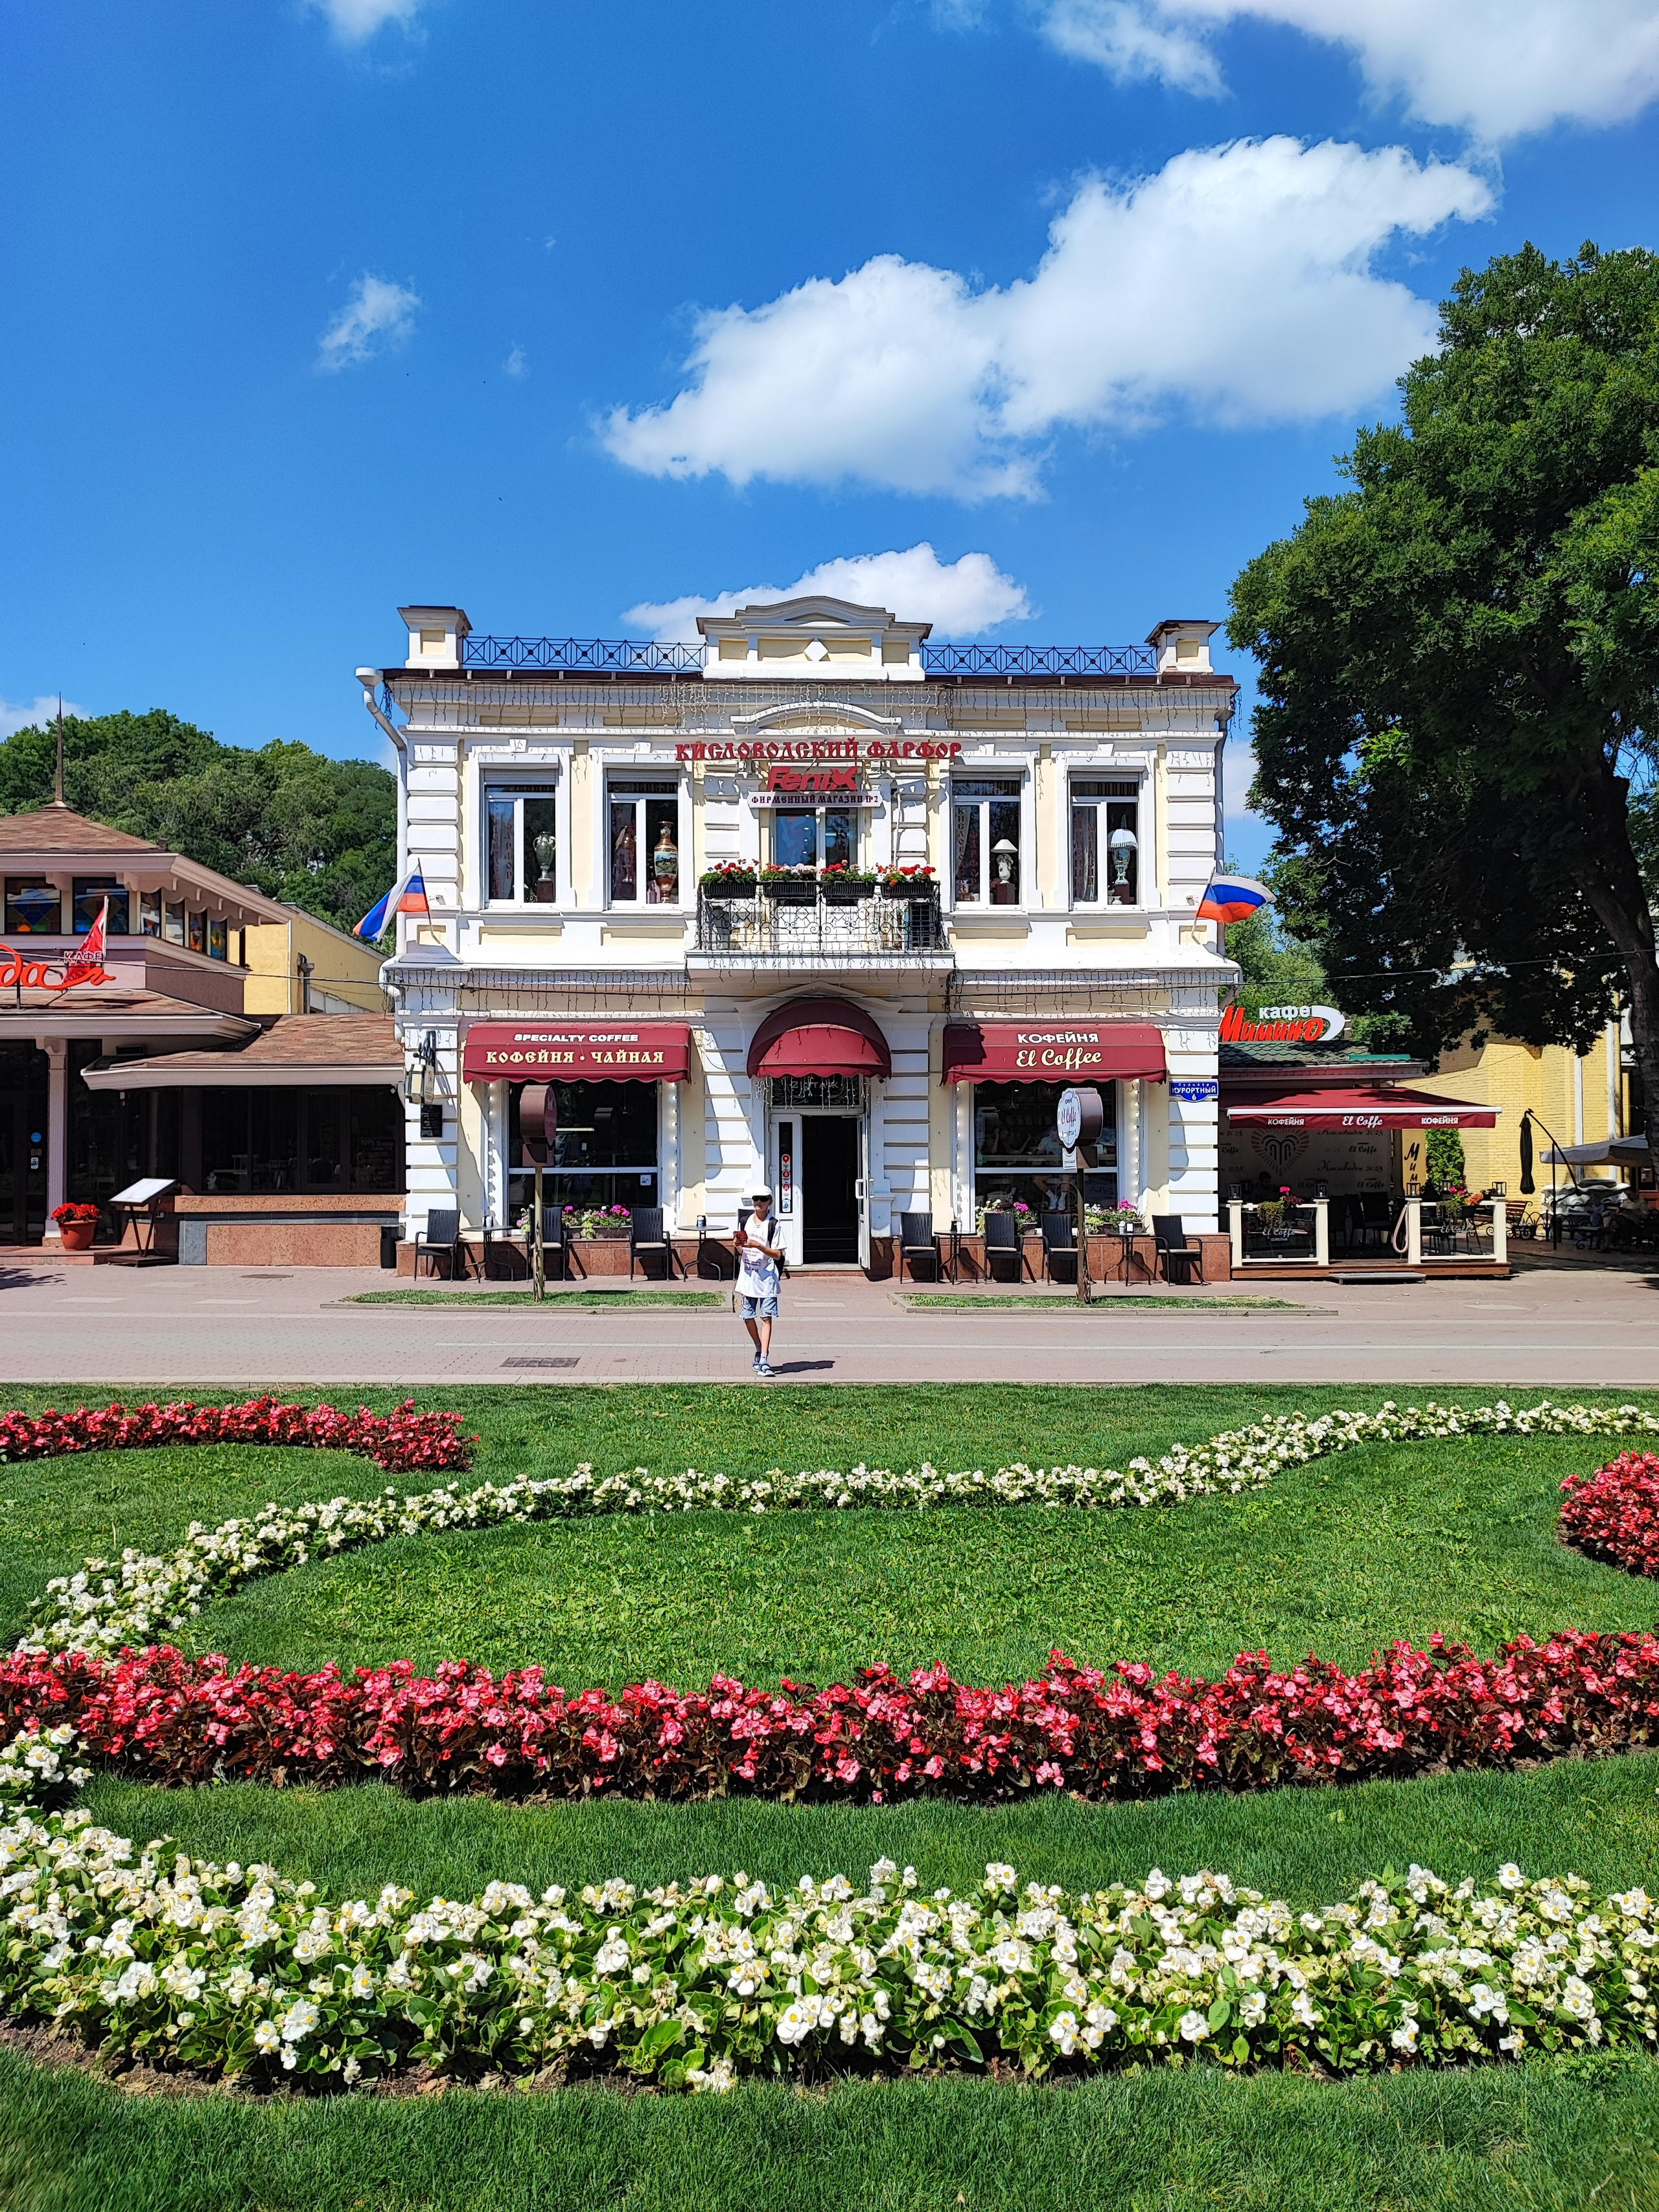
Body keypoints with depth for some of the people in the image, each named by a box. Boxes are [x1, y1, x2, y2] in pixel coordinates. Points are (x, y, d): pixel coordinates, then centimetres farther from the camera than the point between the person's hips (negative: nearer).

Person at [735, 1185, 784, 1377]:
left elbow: (778, 1255, -8)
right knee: (748, 1317, 9)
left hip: (767, 1279, -5)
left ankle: (764, 1360, -10)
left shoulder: (773, 1225, -5)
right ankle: (759, 1350, 30)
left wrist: (758, 1245, -19)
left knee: (766, 1318, -7)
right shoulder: (745, 1222, 9)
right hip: (748, 1278, 5)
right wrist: (738, 1246, -3)